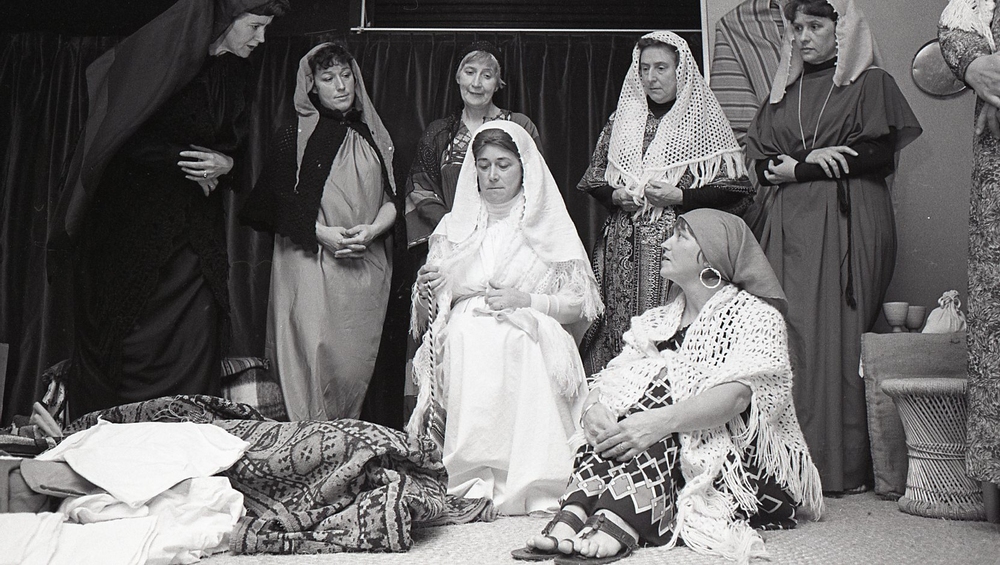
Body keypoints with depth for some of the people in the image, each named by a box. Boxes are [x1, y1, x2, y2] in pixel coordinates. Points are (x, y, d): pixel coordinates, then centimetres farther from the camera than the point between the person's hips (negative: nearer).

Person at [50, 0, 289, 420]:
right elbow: (124, 140, -13)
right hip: (133, 220, -5)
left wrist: (225, 164, -6)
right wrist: (189, 161, -13)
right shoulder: (160, 57, -12)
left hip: (198, 224, 5)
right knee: (132, 337, 0)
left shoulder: (238, 74, 8)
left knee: (197, 337, -1)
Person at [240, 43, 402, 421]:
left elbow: (394, 198, 11)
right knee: (313, 358, -9)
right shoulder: (292, 137, 4)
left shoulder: (372, 136, 15)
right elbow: (279, 205, -1)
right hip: (311, 266, -3)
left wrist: (371, 230, -8)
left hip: (366, 267, 3)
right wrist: (323, 234, -14)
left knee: (357, 360, 4)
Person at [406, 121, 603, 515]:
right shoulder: (454, 226, 21)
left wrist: (525, 299, -10)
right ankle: (470, 481, -29)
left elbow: (580, 305, 6)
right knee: (466, 339, -33)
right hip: (462, 344, 2)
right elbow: (426, 314, 19)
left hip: (527, 347, -2)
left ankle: (524, 488, -30)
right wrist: (426, 292, -5)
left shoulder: (549, 226, 14)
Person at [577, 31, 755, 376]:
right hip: (624, 250, 4)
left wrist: (679, 197, -13)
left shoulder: (705, 122, 1)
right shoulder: (621, 120, 13)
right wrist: (617, 197, -3)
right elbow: (593, 182, 18)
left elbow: (734, 191, -2)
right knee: (623, 331, 2)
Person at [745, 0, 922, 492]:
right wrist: (816, 159, -4)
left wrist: (797, 167, -5)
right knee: (787, 335, -5)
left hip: (846, 227, -4)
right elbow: (760, 162, 15)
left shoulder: (870, 83, 8)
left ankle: (841, 465, -5)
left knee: (833, 337, -10)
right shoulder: (784, 92, 22)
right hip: (787, 229, 4)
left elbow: (880, 154, -5)